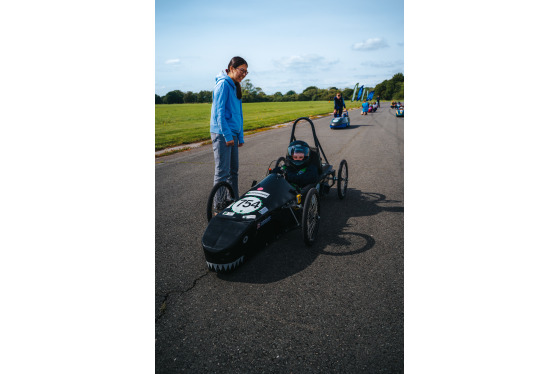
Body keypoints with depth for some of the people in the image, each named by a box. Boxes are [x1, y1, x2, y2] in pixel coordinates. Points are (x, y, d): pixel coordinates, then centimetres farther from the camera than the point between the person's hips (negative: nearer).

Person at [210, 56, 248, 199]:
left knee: (233, 170, 14)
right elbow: (219, 112, -16)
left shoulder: (235, 86, 18)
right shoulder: (223, 84, -10)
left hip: (232, 134, 9)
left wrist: (240, 137, 18)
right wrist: (227, 135, -19)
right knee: (222, 172, -6)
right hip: (222, 134, -9)